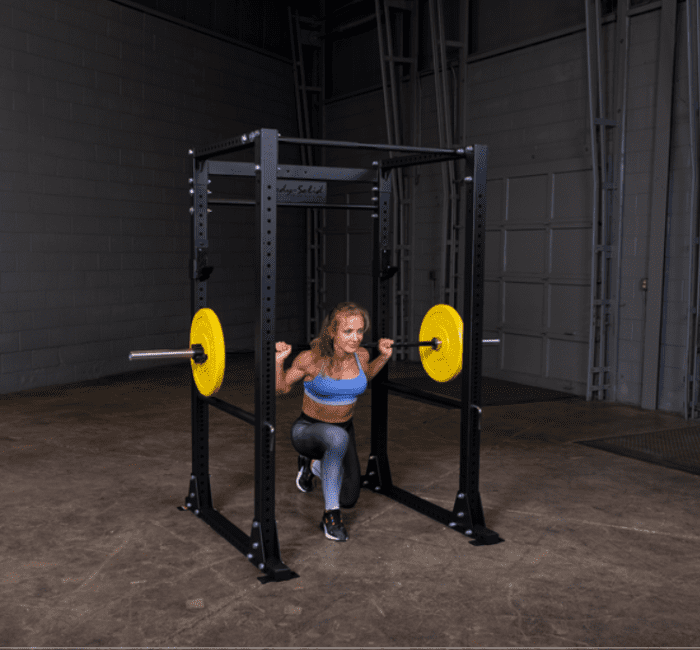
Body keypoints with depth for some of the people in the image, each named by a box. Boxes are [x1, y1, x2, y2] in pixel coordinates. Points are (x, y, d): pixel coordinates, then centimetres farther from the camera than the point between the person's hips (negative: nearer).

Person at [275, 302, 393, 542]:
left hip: (343, 431, 5)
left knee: (348, 499, 8)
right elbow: (281, 388, -10)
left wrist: (384, 356, -1)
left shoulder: (361, 355, -13)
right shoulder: (311, 359, -25)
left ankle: (312, 463, 37)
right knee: (338, 436, -40)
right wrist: (278, 360, -27)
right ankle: (331, 515, -23)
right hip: (308, 429, -5)